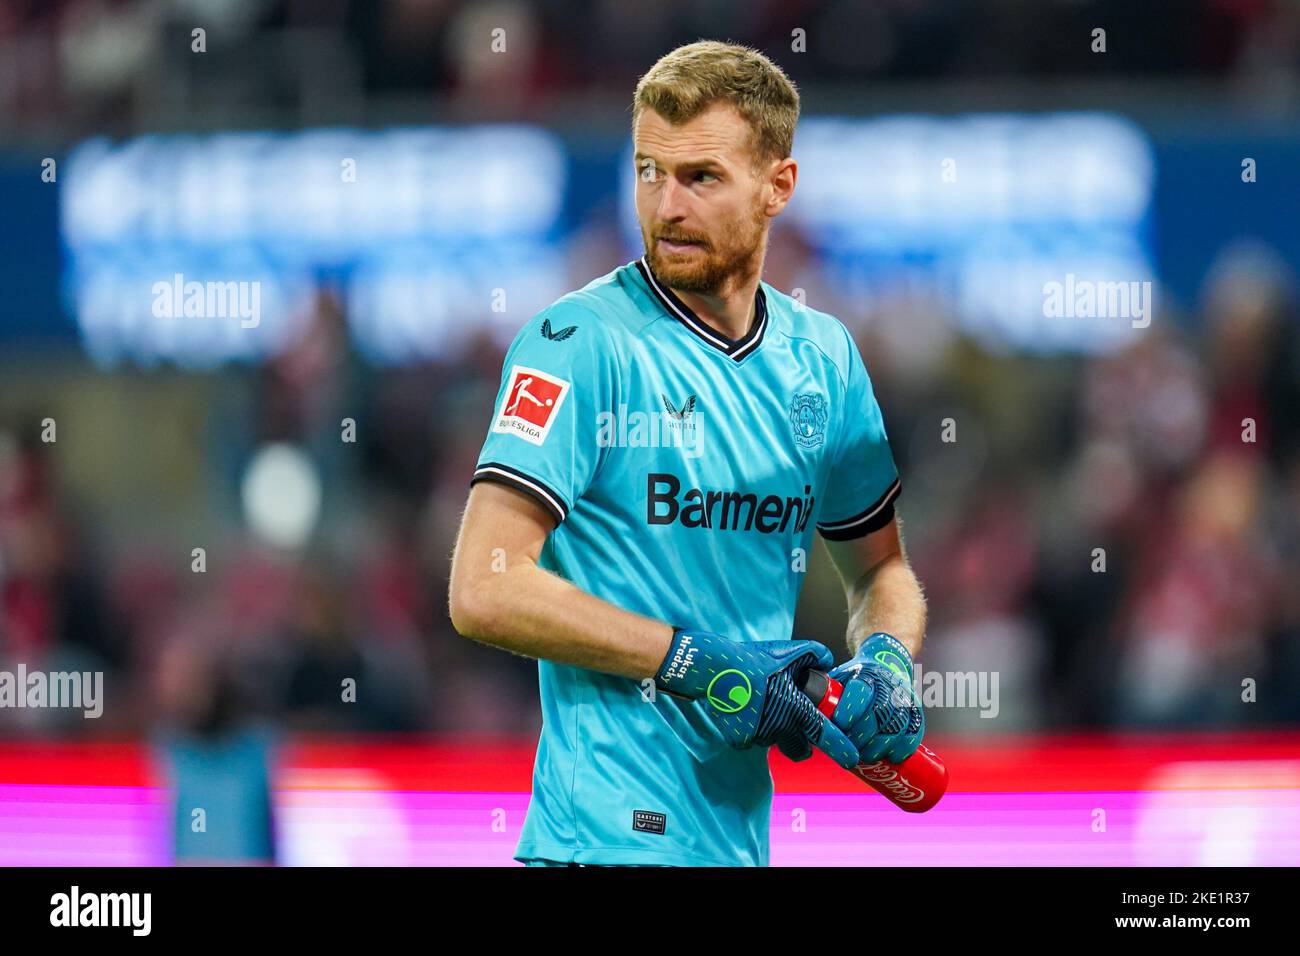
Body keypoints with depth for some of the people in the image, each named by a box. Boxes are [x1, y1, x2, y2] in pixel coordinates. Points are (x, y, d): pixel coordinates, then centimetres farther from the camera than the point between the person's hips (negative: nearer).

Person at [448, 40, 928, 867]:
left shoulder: (822, 356, 8)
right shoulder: (580, 343, -10)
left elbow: (879, 567, 20)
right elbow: (484, 590, -18)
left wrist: (887, 661, -2)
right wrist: (700, 662, -17)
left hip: (744, 832, 6)